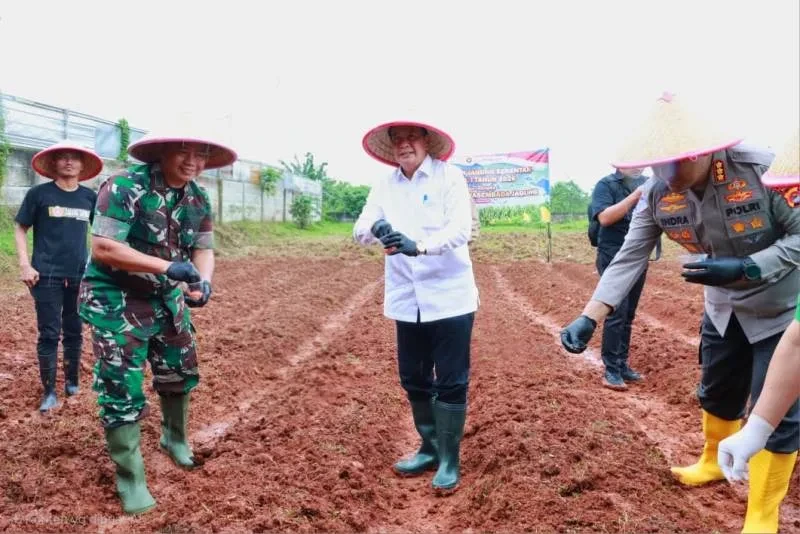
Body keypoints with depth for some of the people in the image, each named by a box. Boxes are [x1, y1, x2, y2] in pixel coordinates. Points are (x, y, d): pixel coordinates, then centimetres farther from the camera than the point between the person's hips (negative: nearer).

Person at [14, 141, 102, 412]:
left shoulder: (90, 196, 3)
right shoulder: (39, 193, -4)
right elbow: (20, 228, 2)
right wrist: (24, 264, -8)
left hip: (80, 276, 3)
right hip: (47, 276, -3)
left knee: (74, 332, 13)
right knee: (49, 334, 2)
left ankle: (72, 382, 29)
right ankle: (49, 391, 13)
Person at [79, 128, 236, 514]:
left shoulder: (198, 199, -1)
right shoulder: (124, 188, -22)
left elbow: (204, 249, 4)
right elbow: (103, 248, -27)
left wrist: (203, 281, -18)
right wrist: (167, 266, -31)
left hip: (167, 298, 7)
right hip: (116, 300, -7)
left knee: (181, 371, 18)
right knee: (122, 389, -3)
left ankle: (174, 439, 44)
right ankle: (130, 479, 13)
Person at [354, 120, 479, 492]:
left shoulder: (449, 176, -6)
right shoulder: (384, 185, 7)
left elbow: (461, 228, -18)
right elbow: (360, 230, -2)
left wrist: (419, 245, -35)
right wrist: (375, 229, -27)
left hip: (448, 296, -5)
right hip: (406, 299, 5)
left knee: (451, 381, 2)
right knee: (413, 379, 14)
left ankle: (449, 459, 17)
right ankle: (430, 448, 32)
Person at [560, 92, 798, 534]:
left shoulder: (761, 169, -30)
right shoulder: (659, 195, -17)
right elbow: (629, 259, -19)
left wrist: (743, 268, -37)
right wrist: (588, 319, -27)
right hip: (724, 308, 5)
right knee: (717, 395, 21)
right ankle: (713, 462, 50)